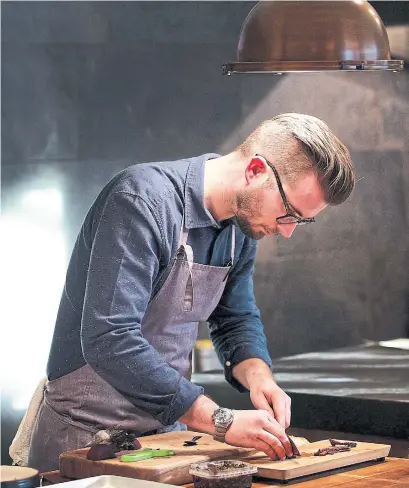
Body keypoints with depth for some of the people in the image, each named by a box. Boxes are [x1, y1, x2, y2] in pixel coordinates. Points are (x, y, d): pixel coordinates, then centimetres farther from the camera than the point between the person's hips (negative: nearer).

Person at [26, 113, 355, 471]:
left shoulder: (244, 223, 0)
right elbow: (109, 340, -33)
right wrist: (222, 422, -34)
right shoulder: (143, 200, -25)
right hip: (88, 433, -7)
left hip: (168, 426, 7)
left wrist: (259, 376, -10)